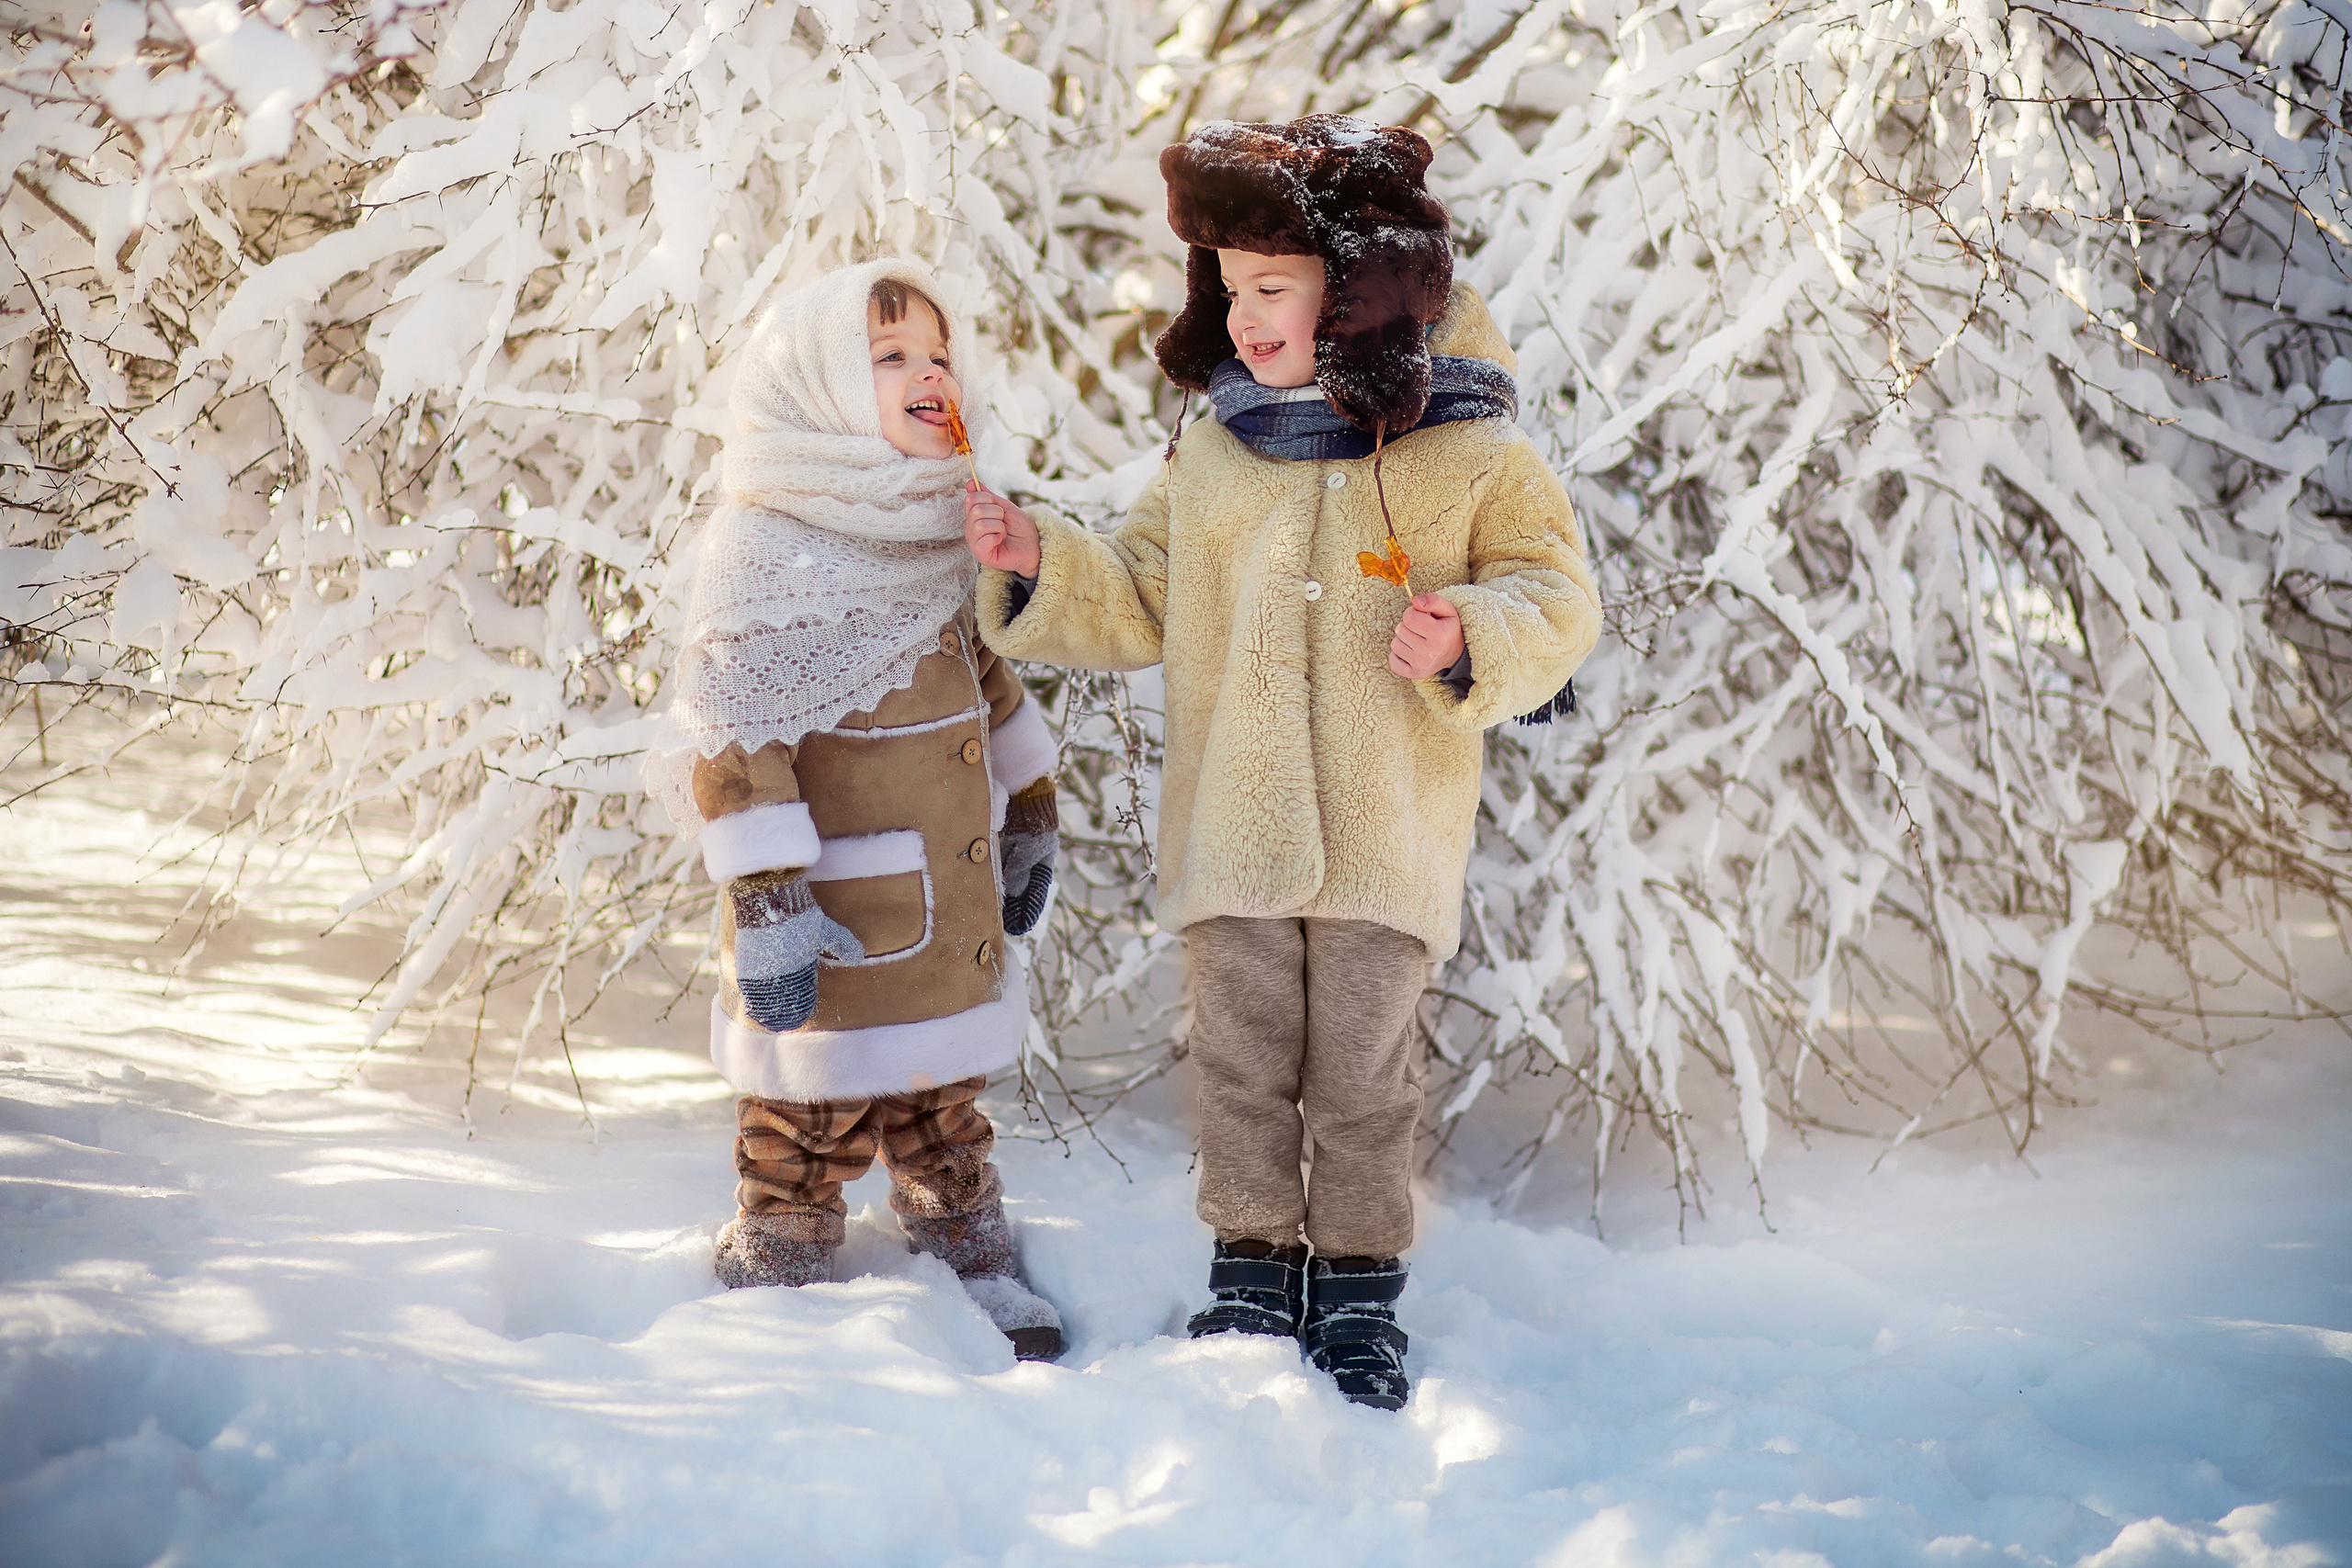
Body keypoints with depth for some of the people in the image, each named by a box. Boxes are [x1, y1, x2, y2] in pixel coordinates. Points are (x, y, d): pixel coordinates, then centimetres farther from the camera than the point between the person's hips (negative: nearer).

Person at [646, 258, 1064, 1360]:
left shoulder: (943, 532, 8)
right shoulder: (767, 547, -17)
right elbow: (732, 739, -20)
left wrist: (1029, 817, 27)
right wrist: (766, 905, -23)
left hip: (951, 924, 7)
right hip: (833, 937, -7)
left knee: (946, 1117, 21)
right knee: (805, 1137, 5)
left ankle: (983, 1277, 34)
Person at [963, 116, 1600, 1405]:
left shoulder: (1463, 449, -2)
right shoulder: (1212, 448, 8)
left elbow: (1556, 600, 0)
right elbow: (1140, 604, 15)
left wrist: (1470, 638, -18)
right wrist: (1038, 566, 1)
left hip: (1385, 839, -3)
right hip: (1228, 830, 3)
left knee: (1362, 1076, 5)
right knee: (1242, 1067, 8)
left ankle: (1360, 1296, 19)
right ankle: (1252, 1276, 22)